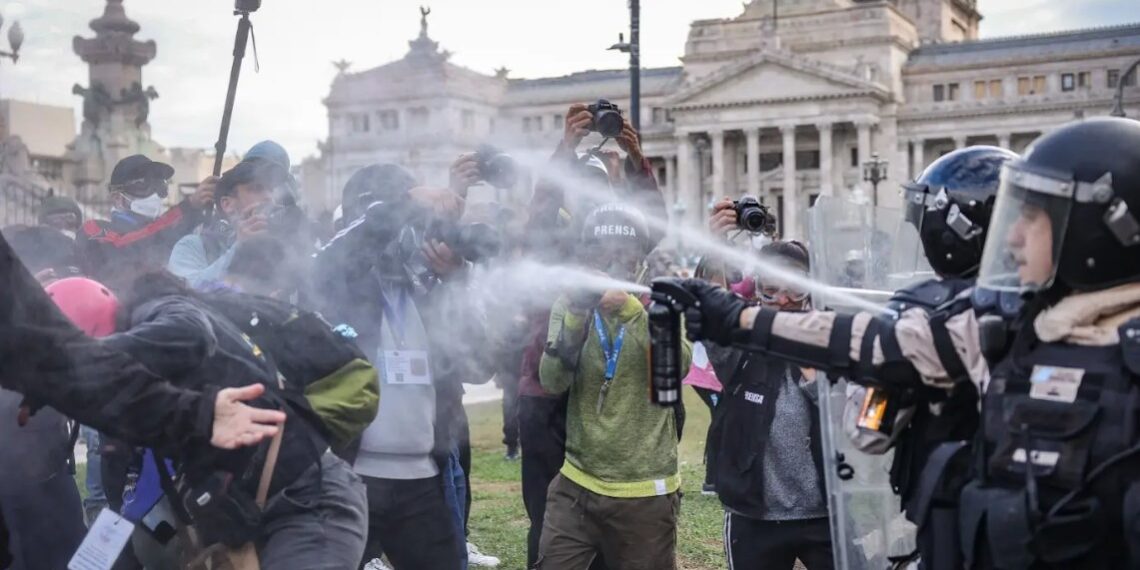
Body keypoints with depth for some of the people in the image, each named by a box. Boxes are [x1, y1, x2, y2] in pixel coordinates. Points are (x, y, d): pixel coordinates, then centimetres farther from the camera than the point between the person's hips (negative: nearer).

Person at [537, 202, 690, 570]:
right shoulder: (571, 304, 2)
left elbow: (679, 365, -20)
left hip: (645, 492, -1)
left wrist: (632, 310, -32)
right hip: (577, 485, 1)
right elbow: (552, 382, -10)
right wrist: (577, 316, -24)